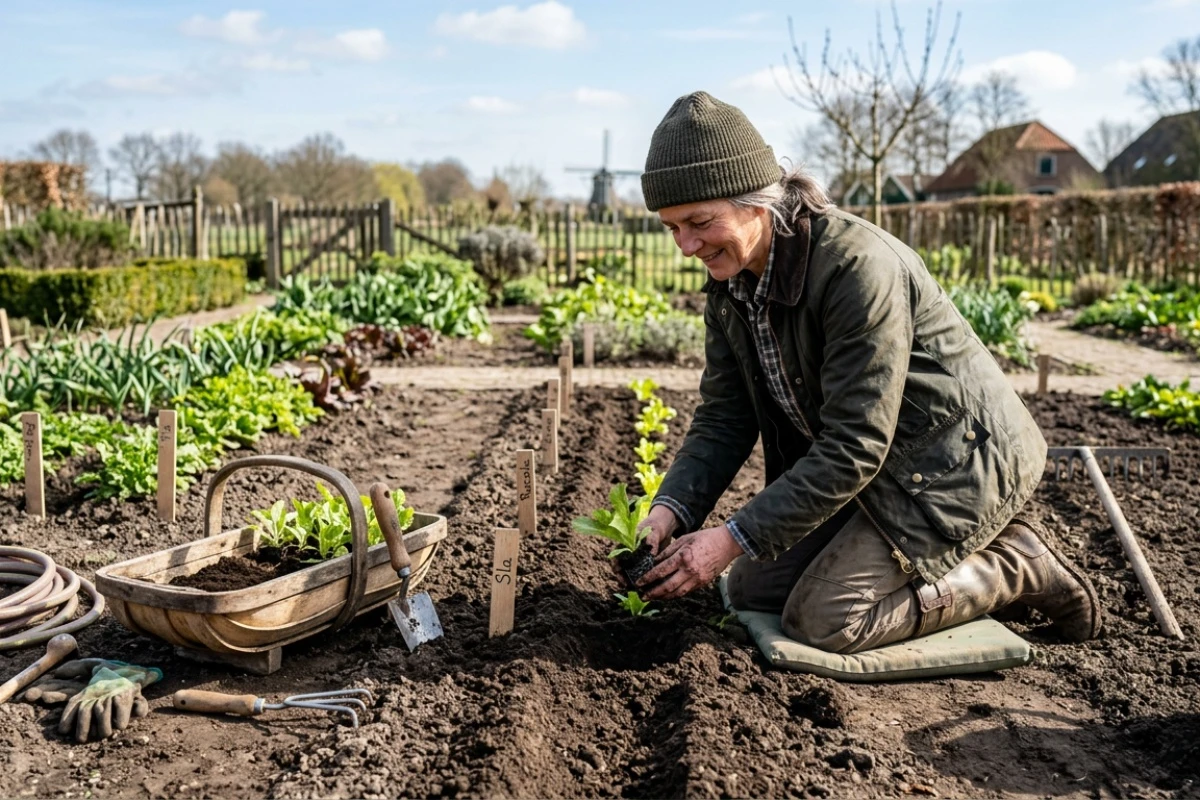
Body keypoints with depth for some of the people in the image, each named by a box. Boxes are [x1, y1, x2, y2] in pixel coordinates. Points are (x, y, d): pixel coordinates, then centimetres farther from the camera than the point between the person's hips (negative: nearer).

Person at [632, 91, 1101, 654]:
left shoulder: (858, 266, -30)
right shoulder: (730, 286, -3)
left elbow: (854, 448, -31)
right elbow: (723, 419, -2)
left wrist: (733, 539, -30)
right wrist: (670, 508, -20)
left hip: (955, 464, -9)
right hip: (875, 468, 9)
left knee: (821, 618, -15)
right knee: (753, 591, 7)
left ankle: (1015, 567, 4)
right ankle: (957, 558, 17)